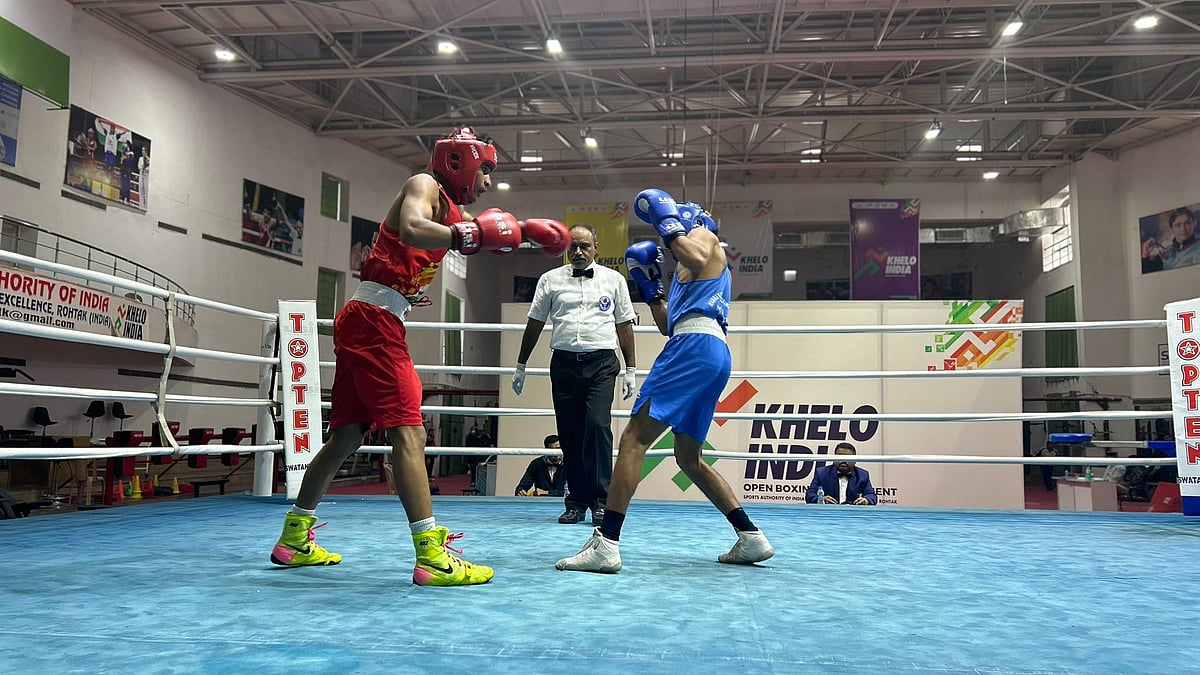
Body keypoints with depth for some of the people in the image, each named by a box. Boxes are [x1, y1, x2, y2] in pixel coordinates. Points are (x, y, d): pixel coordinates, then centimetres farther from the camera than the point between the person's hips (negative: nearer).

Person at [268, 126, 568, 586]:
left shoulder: (454, 211, 20)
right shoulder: (424, 186, -6)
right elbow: (411, 230, -26)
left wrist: (524, 229, 6)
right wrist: (470, 234, -22)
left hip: (365, 324, 10)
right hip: (372, 320, -10)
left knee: (347, 434, 15)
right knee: (408, 431, -14)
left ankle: (294, 539, 27)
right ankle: (431, 557, -17)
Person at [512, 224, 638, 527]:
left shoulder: (613, 279, 9)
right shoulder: (550, 280, 11)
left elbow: (625, 326, 11)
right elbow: (535, 324, 16)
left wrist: (630, 370, 7)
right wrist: (521, 366, 17)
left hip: (602, 362, -2)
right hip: (565, 363, 2)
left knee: (598, 425, -16)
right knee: (570, 434, 3)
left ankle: (600, 500, -10)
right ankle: (576, 502, 12)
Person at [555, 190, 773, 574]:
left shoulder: (703, 234, 10)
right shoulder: (685, 271, 35)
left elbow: (697, 258, -16)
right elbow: (668, 326, 34)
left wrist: (667, 222, -6)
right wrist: (649, 287, 32)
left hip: (695, 346, -10)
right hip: (713, 357, 10)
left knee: (634, 438, -16)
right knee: (688, 459, 16)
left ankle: (606, 544, -24)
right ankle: (751, 538, 16)